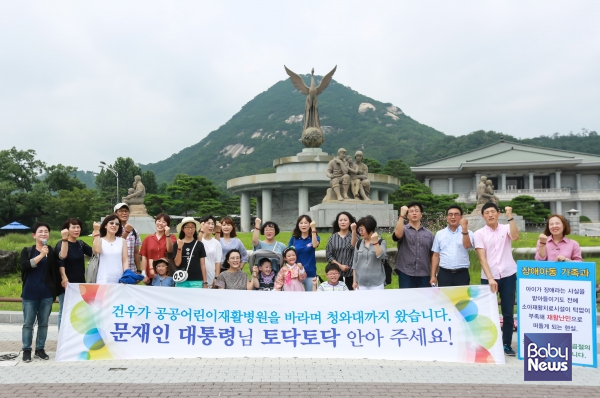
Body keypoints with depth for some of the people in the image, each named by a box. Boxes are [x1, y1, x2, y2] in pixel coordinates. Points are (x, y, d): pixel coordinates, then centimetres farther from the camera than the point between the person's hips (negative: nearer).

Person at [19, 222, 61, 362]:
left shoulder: (52, 252, 5)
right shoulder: (27, 250, 2)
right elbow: (25, 266, -14)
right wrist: (41, 255, -19)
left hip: (47, 293, 1)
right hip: (30, 293, -1)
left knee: (43, 323, 8)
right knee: (28, 323, 4)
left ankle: (40, 349, 19)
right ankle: (26, 350, 15)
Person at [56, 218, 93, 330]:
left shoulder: (81, 244, 9)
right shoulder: (61, 243, -6)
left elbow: (95, 252, -6)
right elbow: (61, 258, -23)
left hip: (80, 283, 5)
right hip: (66, 283, -5)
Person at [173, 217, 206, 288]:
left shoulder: (199, 244, 4)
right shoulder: (177, 244, 4)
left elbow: (202, 265, 5)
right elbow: (177, 263, -2)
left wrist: (205, 282, 3)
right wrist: (179, 248, -13)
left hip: (196, 281, 0)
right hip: (182, 281, 0)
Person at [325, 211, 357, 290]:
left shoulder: (353, 235, 3)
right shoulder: (333, 237, 6)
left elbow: (354, 247, -18)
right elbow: (328, 255, 3)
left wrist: (354, 231, -25)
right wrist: (339, 265, -8)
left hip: (351, 273, -1)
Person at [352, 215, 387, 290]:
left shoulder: (381, 242, -2)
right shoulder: (359, 243, 6)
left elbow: (380, 256, -18)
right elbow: (354, 263, 9)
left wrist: (375, 242, -19)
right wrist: (354, 281, 7)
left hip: (377, 283, -3)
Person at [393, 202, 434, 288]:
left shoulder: (429, 234, 11)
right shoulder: (403, 230, 3)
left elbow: (432, 256, 12)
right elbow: (398, 234, -22)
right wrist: (402, 215, -20)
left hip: (424, 276, 3)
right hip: (406, 275, -3)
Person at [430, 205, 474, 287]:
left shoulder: (467, 233, 2)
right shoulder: (440, 234, 7)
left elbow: (467, 245, -19)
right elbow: (436, 256, 8)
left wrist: (464, 228, -30)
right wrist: (433, 275, 4)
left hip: (462, 274, -1)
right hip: (444, 274, 1)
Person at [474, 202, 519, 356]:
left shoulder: (506, 228, 5)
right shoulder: (479, 234, 0)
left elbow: (515, 236, -19)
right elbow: (482, 258, -6)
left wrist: (510, 216, -19)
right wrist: (490, 278, -15)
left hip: (508, 276, 1)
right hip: (488, 278, -1)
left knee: (508, 312, 5)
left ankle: (506, 344, 16)